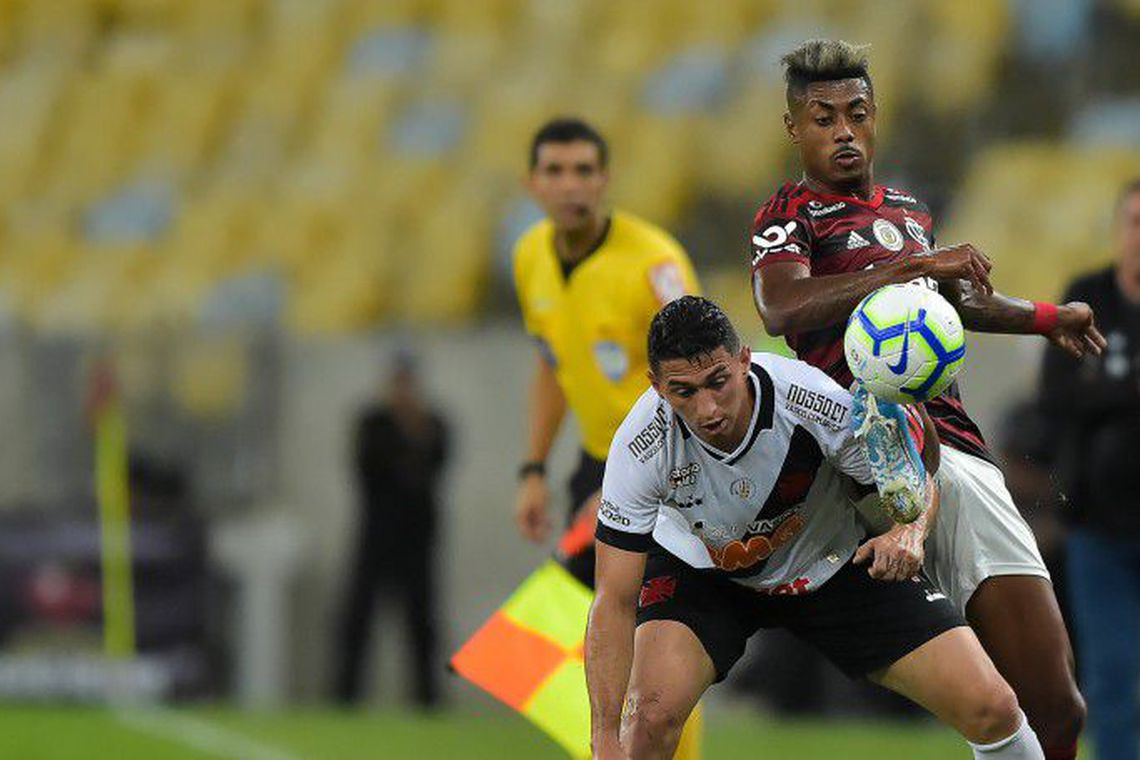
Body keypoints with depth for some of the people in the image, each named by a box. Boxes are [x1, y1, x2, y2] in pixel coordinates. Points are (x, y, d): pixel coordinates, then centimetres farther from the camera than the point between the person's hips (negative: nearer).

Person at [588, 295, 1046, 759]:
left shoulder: (819, 404, -33)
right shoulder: (641, 449, -32)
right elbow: (614, 603, -27)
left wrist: (909, 530, -38)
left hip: (832, 563, 1)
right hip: (700, 569, -1)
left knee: (993, 711, -9)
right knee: (652, 716, -30)